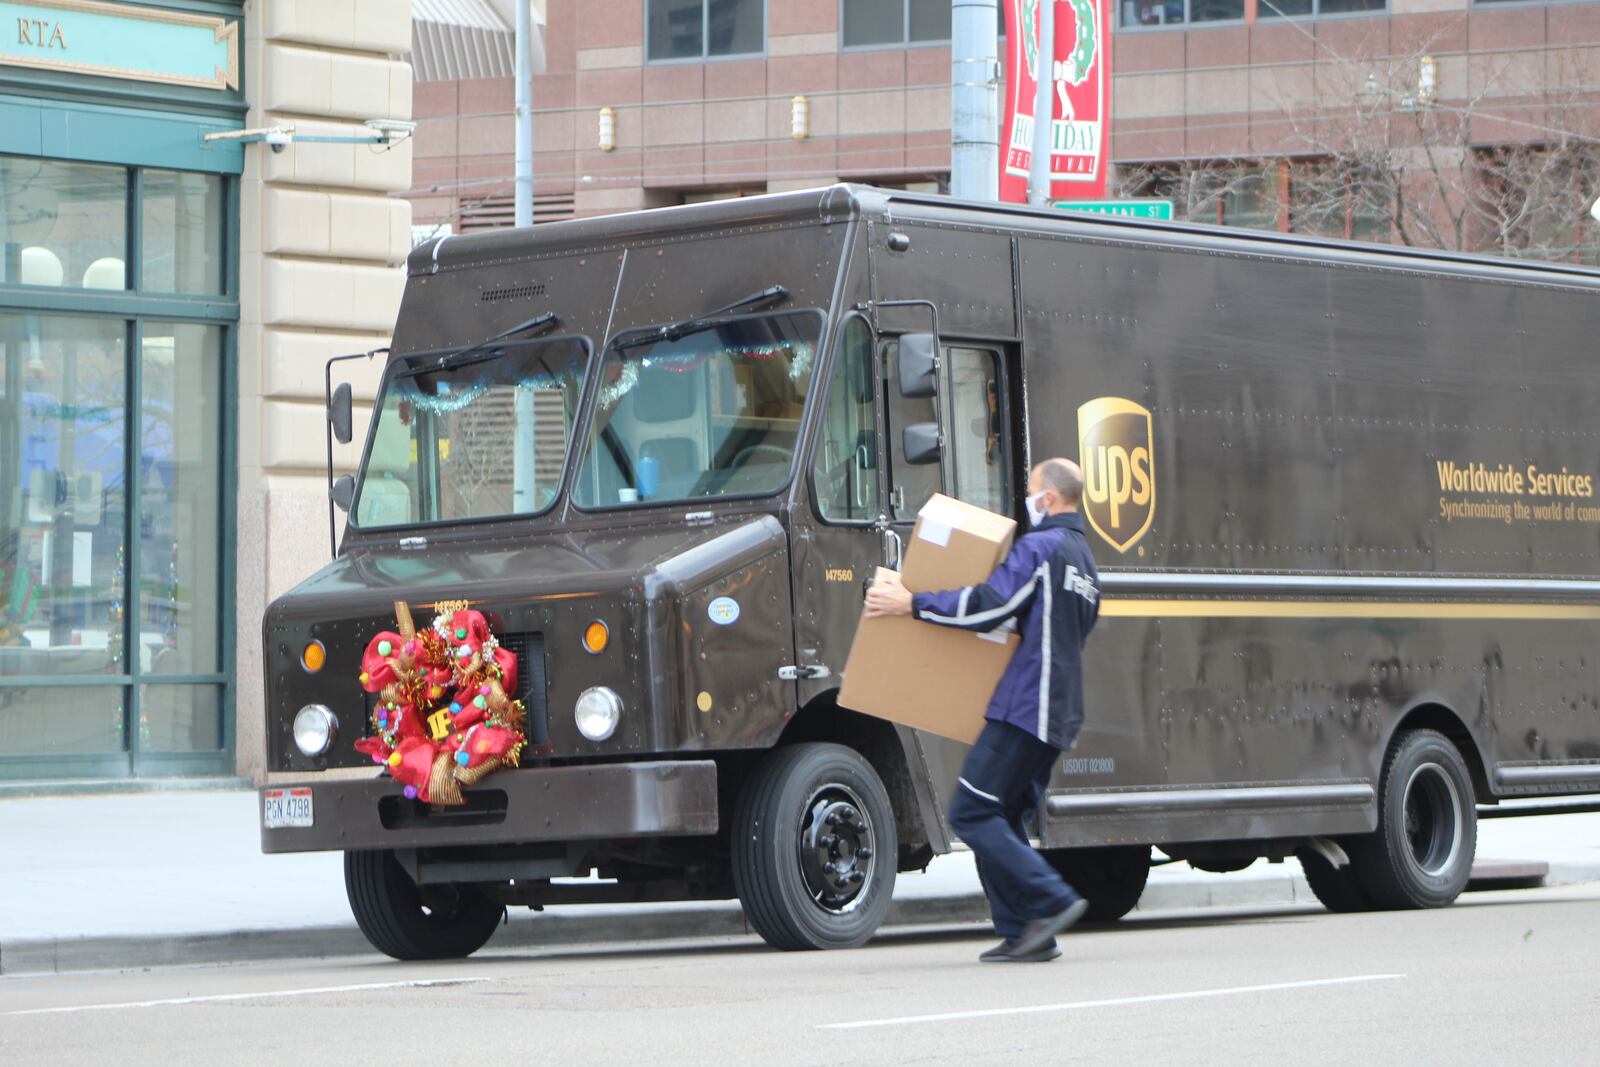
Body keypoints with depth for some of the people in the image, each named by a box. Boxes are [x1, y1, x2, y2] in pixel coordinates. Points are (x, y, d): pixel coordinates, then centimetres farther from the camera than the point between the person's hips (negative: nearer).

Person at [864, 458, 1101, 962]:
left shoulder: (1040, 547, -8)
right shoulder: (1085, 562, 23)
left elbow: (988, 605, -17)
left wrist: (912, 603, -11)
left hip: (1024, 707, -10)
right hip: (1060, 714, 10)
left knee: (972, 814, -10)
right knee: (1003, 819, 11)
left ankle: (1052, 901, -15)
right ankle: (1022, 935, 5)